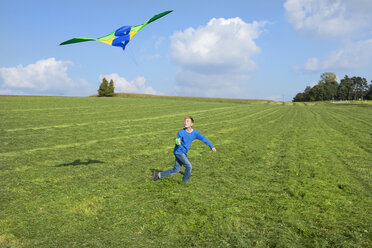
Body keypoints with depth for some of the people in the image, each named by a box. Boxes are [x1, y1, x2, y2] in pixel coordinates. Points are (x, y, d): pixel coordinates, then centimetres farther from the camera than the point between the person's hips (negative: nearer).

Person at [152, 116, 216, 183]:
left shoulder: (195, 132, -3)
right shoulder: (181, 132, -16)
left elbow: (203, 138, 6)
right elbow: (178, 143, -17)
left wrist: (212, 146, 9)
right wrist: (178, 142, -42)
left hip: (184, 153, 6)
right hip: (178, 152, -6)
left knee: (176, 170, 11)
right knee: (189, 166, -14)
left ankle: (159, 175, 22)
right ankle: (184, 182, 7)